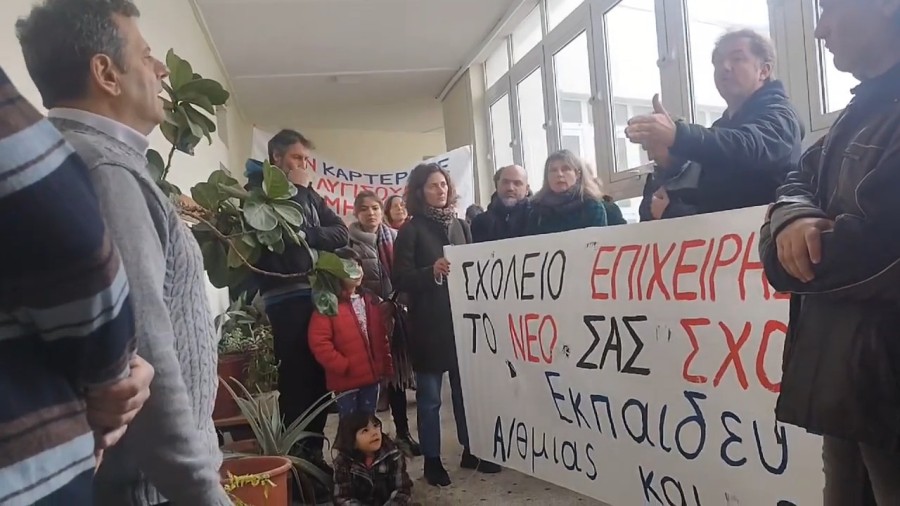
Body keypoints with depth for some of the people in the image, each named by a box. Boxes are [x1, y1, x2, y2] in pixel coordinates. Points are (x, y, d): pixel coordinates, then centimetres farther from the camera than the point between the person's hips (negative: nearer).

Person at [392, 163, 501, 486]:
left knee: (466, 390, 12)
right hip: (429, 324, -4)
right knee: (430, 397, 4)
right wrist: (432, 271, -24)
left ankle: (470, 451, 26)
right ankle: (432, 460, 17)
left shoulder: (460, 225, 12)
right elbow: (400, 279, -10)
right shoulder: (411, 230, -3)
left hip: (462, 318, 4)